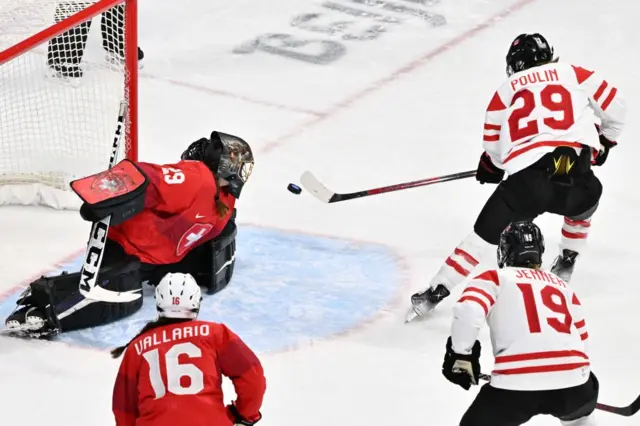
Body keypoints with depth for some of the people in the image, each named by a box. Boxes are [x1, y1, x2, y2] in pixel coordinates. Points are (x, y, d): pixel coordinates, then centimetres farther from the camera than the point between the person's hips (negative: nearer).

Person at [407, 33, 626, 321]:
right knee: (583, 204, 37)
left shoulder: (507, 90, 21)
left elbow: (494, 148, 23)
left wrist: (490, 166, 46)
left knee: (486, 231, 10)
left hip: (528, 178, -1)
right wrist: (605, 139, 38)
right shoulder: (574, 74, 20)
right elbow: (615, 106, 19)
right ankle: (566, 262, 43)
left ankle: (436, 292, 3)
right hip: (577, 175, 1)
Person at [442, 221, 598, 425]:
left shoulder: (495, 278, 15)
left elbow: (468, 311, -5)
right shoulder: (564, 287, 27)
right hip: (571, 382, 4)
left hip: (516, 385, -3)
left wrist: (461, 355, 9)